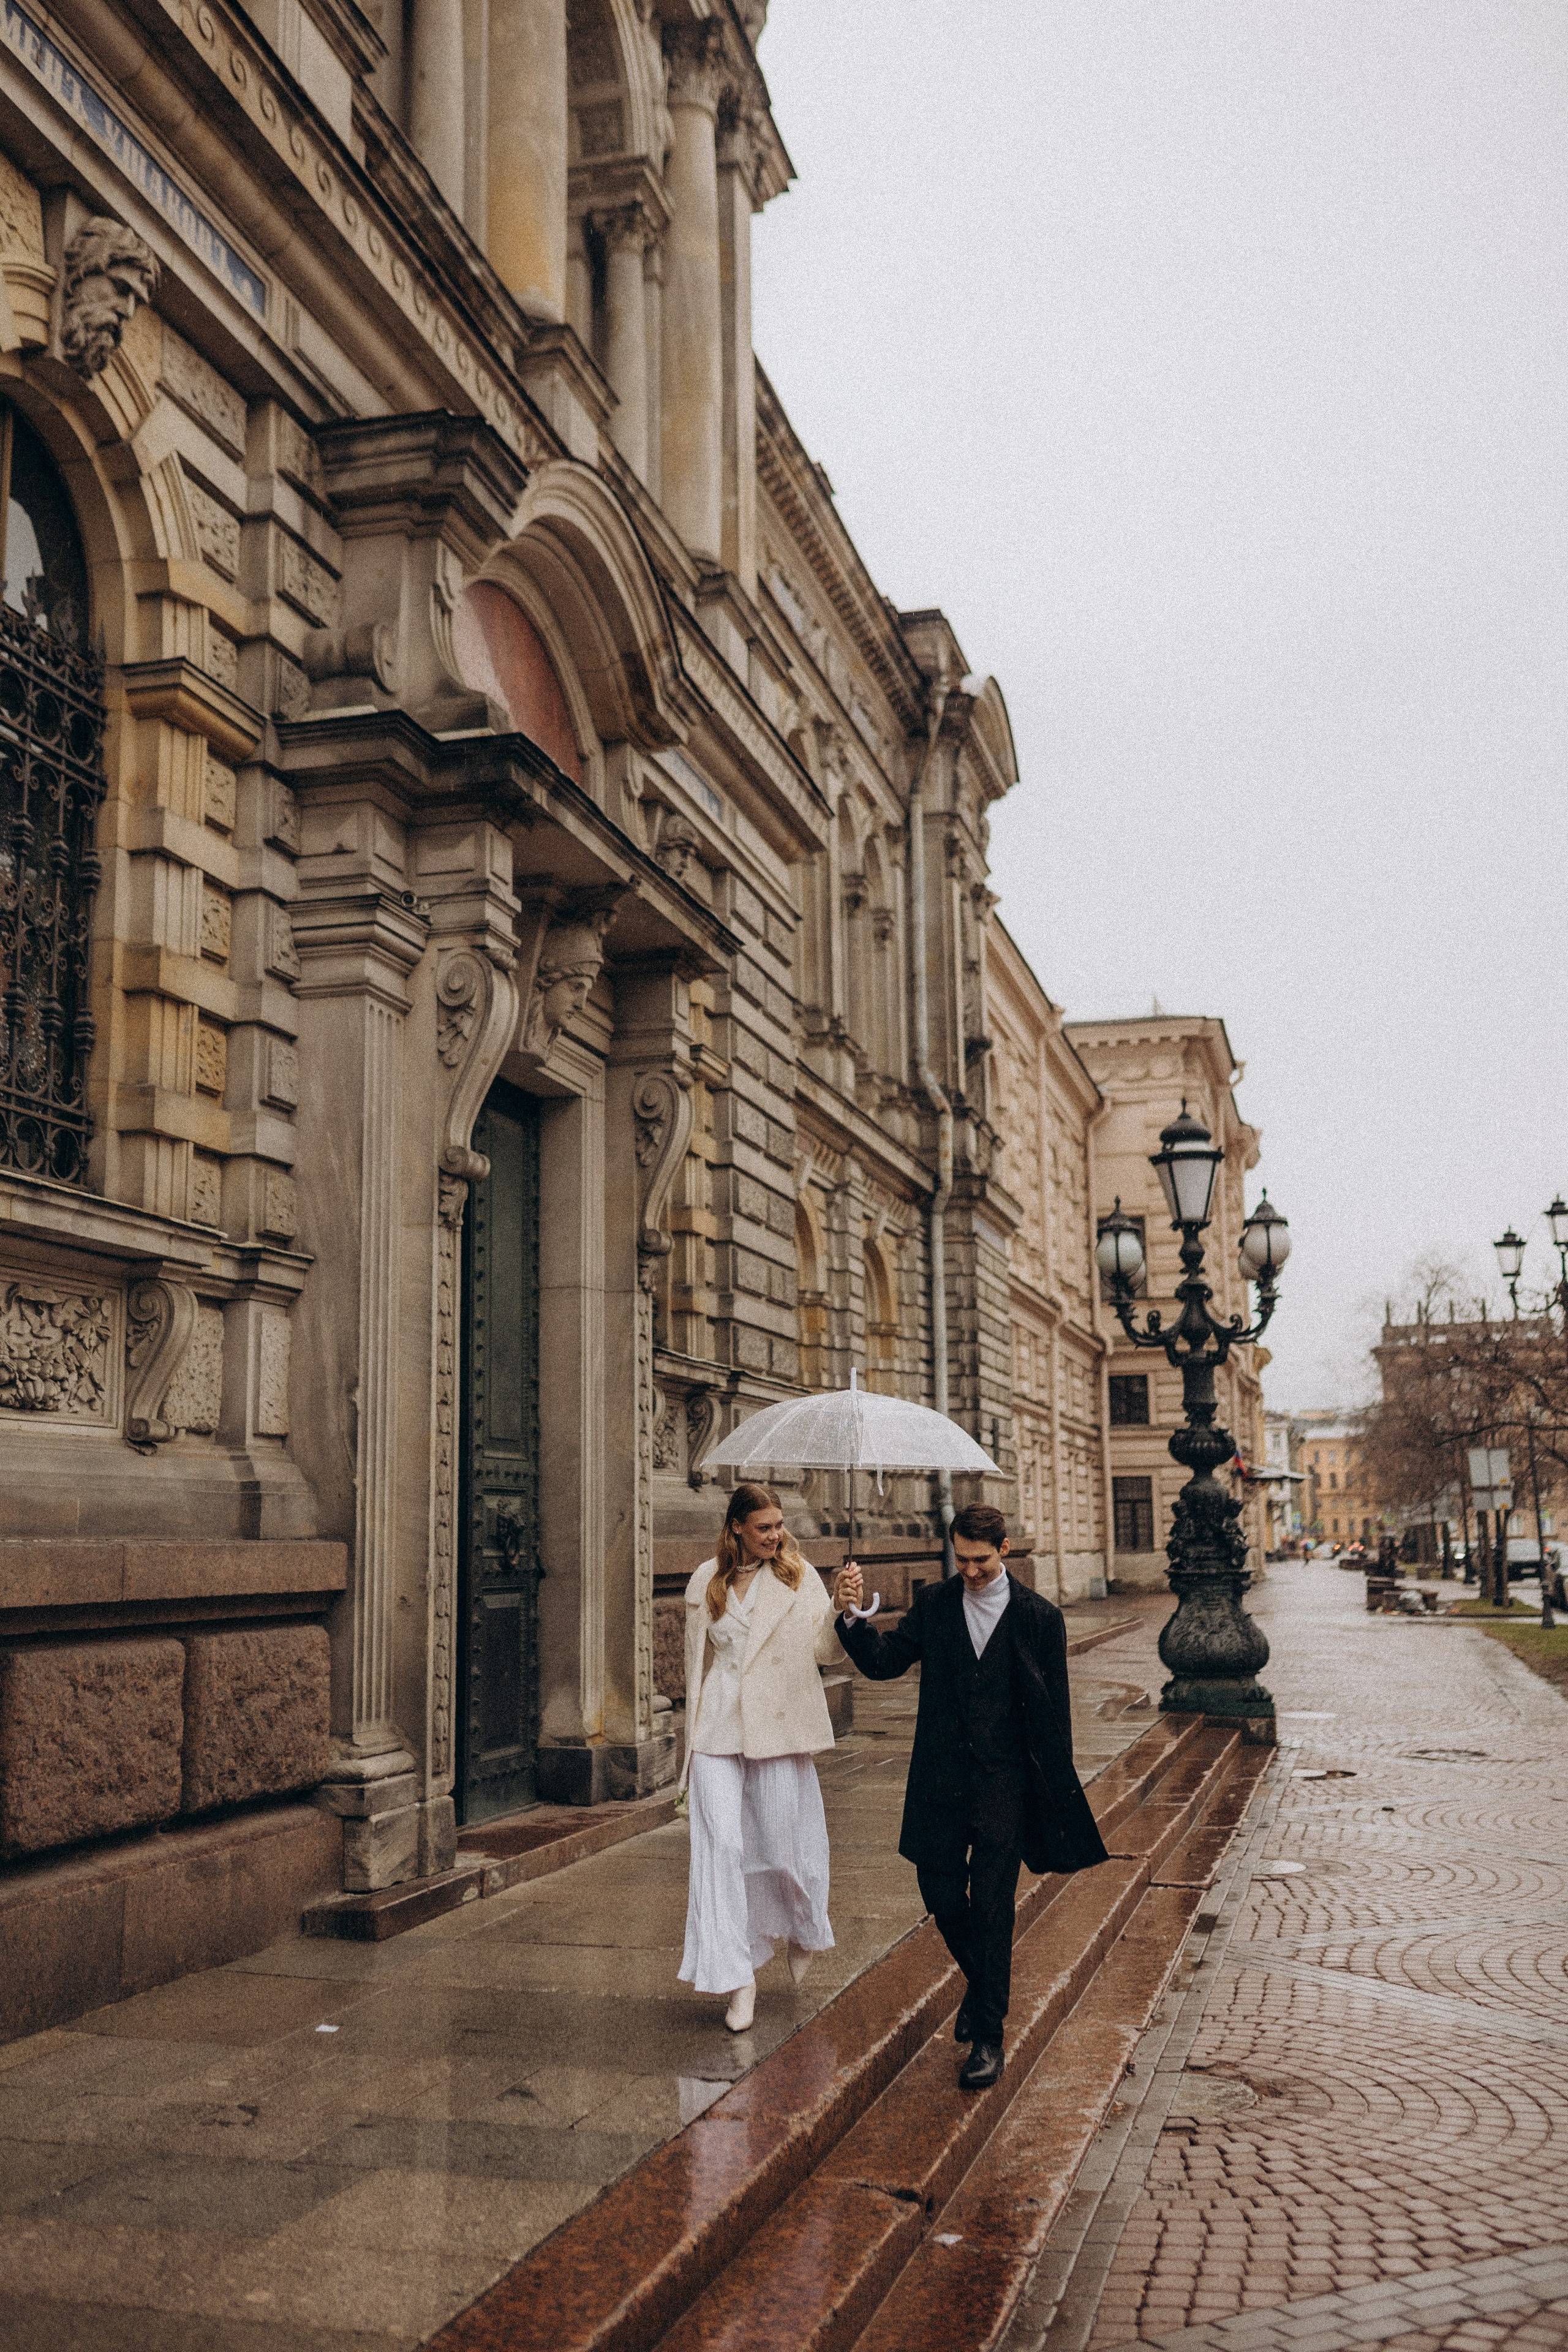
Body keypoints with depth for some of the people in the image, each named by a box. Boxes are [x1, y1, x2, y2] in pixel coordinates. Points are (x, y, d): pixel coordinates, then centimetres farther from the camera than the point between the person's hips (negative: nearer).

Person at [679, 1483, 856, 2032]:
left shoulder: (798, 1577, -1)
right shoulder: (707, 1582, 5)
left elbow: (823, 1648, -12)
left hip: (779, 1731, -1)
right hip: (719, 1731, 1)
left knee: (786, 1841, 6)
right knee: (722, 1847, -6)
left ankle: (802, 1931, 38)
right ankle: (738, 1978, 0)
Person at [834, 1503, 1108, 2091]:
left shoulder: (1039, 1618, -3)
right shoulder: (934, 1605, 4)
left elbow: (1053, 1714, 0)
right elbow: (883, 1662, -1)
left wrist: (1057, 1797, -1)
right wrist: (850, 1614, -18)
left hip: (1004, 1783, -3)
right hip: (941, 1780, 3)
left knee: (992, 1907, -2)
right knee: (941, 1895, 9)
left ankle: (987, 2038, 10)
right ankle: (984, 1977, 39)